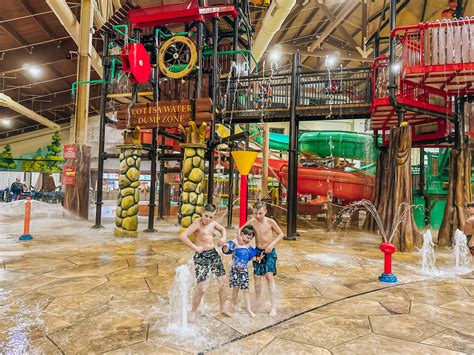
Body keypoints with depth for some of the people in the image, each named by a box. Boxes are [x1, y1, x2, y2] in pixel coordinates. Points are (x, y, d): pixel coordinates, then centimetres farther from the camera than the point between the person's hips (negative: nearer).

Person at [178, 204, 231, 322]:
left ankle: (222, 308, 28)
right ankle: (193, 312, 18)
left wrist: (223, 238, 5)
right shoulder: (197, 224, -17)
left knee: (223, 281, 10)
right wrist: (195, 247, -24)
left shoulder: (213, 223, 5)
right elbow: (182, 236, -27)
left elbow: (222, 229, 25)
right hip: (201, 256, -7)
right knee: (200, 287, -6)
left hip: (213, 253, 7)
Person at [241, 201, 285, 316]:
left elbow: (281, 234, -5)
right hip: (258, 251, 4)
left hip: (269, 252, -4)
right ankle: (258, 301, 33)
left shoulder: (270, 222, -14)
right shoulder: (252, 222, -5)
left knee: (269, 276, -14)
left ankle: (273, 306, -9)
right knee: (257, 277, 11)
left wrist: (272, 244, -17)